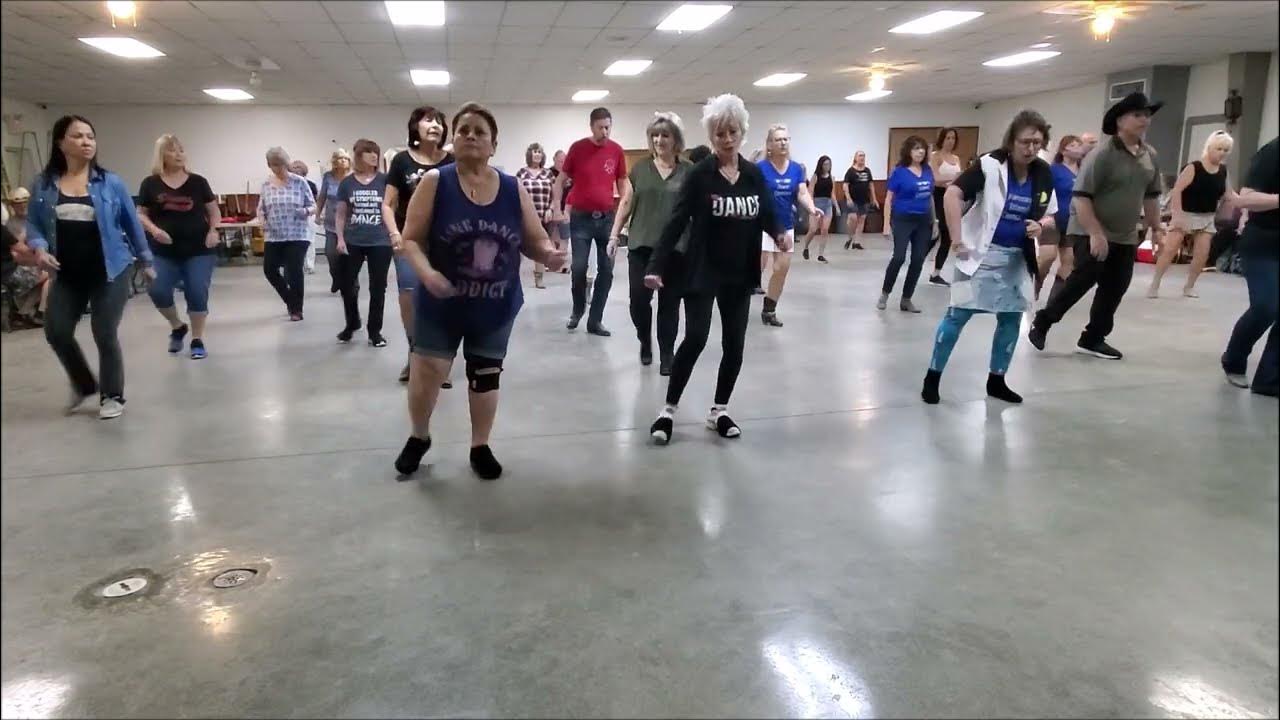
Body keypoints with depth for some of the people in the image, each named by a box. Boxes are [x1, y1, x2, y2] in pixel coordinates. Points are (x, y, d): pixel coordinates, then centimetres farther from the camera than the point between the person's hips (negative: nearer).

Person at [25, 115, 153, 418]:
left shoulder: (111, 182, -3)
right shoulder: (43, 184, 1)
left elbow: (131, 223, 5)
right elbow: (33, 223, 7)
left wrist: (146, 261, 11)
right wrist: (39, 248, -13)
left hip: (110, 270, -3)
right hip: (67, 274, 3)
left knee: (105, 334, -1)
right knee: (56, 331, 4)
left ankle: (112, 396, 17)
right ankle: (84, 385, 29)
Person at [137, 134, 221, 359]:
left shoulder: (198, 182, 3)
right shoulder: (150, 184, 4)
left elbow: (214, 211, 10)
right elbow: (141, 214, 8)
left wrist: (213, 230, -8)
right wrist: (154, 229, -11)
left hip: (198, 250, -1)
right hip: (164, 251, 1)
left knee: (197, 294, -4)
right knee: (158, 291, -11)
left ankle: (197, 340, 12)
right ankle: (177, 327, 17)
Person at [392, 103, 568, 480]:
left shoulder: (513, 189, -1)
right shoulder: (435, 182, -6)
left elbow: (535, 241, 4)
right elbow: (411, 239, -8)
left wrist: (550, 254, -19)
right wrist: (426, 271, -27)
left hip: (496, 308, 2)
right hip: (440, 304, -2)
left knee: (486, 376, 13)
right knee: (427, 372, 1)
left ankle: (480, 447, 31)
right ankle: (418, 438, 30)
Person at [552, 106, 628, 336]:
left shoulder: (616, 150, 2)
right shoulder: (577, 148, -4)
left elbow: (623, 182, 11)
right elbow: (561, 179, 4)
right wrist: (556, 207, -5)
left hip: (607, 218, 2)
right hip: (581, 217, -2)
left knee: (606, 270, 2)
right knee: (579, 267, -6)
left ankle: (595, 320, 12)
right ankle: (577, 310, 21)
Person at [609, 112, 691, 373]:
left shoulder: (688, 170, 3)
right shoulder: (640, 168, 6)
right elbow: (626, 203, 10)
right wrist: (614, 235, 5)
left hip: (675, 248, -1)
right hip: (641, 245, 1)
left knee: (670, 303, 4)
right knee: (639, 299, -4)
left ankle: (667, 354, 17)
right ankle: (645, 341, 23)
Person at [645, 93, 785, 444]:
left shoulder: (755, 175, 4)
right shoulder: (699, 175, -8)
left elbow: (767, 216, 9)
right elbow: (676, 222, -11)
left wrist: (780, 234, -14)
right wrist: (656, 266, -19)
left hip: (740, 274, 5)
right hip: (703, 271, -4)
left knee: (734, 345, 7)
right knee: (695, 339, -12)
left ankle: (719, 411, 23)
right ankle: (668, 410, 3)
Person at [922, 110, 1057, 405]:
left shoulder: (1044, 174, 1)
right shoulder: (991, 165, -15)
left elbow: (1049, 215, 12)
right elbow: (952, 194, -22)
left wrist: (1040, 226, -12)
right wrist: (958, 241, -23)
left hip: (1017, 258, 6)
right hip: (983, 253, -6)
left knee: (1011, 319, 10)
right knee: (958, 314, -5)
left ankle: (996, 380, 25)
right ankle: (932, 377, 6)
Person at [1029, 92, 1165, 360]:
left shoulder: (1150, 156, 7)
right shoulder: (1102, 154, -15)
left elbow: (1151, 195, 19)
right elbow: (1081, 197, -20)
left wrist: (1156, 228, 17)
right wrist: (1095, 233, -26)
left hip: (1126, 237, 7)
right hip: (1091, 233, -7)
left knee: (1115, 289, 6)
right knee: (1084, 279, -14)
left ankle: (1092, 339, 15)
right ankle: (1042, 323, 2)